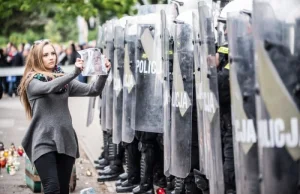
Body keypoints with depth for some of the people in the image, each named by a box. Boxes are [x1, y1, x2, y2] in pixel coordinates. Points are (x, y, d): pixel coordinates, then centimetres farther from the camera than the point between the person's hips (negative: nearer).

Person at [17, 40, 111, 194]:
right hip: (44, 142, -4)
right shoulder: (32, 81, 0)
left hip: (66, 140, 5)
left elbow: (92, 90, 4)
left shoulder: (64, 78, 13)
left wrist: (103, 74, -15)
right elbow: (49, 87, -22)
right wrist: (74, 73, -34)